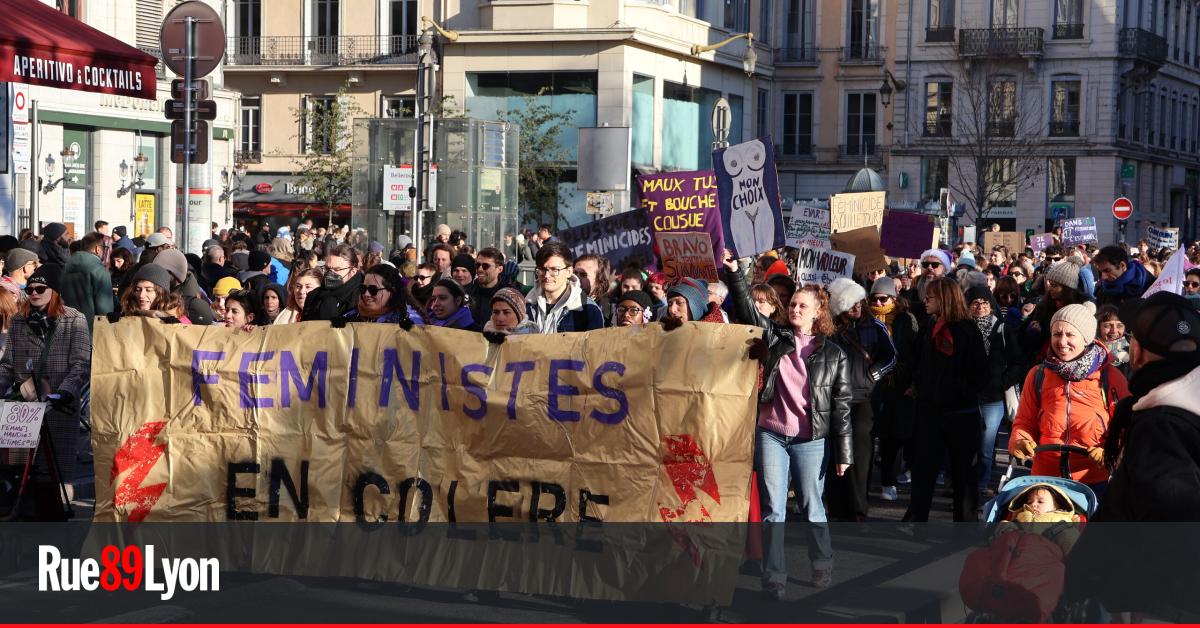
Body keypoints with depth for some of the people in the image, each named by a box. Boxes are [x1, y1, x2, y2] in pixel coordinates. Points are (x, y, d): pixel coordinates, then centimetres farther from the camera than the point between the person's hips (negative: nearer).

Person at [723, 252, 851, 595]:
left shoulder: (833, 355, 2)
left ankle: (822, 564, 27)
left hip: (811, 440, -1)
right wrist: (734, 273, -15)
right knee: (773, 510, 1)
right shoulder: (775, 338, 7)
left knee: (812, 507, 8)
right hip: (771, 435, 2)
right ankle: (773, 576, 6)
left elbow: (841, 405, 1)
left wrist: (843, 452, -3)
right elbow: (747, 311, -2)